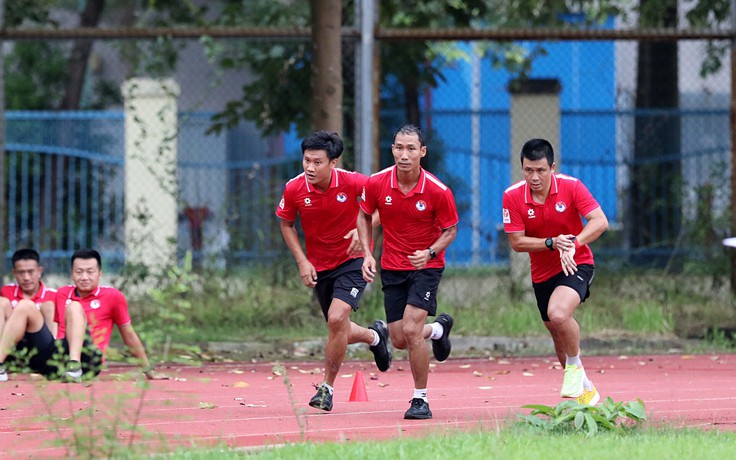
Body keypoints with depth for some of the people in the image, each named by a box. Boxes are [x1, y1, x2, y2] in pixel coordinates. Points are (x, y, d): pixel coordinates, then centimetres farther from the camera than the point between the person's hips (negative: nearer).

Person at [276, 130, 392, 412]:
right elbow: (287, 225, 5)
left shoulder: (352, 182, -20)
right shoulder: (294, 189, -13)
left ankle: (327, 387, -7)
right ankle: (375, 336, 47)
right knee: (340, 332, 11)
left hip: (352, 262, -4)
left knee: (337, 319, -23)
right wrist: (302, 262, -6)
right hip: (319, 268, 4)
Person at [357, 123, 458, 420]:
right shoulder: (376, 184, -10)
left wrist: (430, 252, -22)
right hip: (392, 268, 4)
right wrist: (367, 253, -4)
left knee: (411, 330, -19)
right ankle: (439, 328, 41)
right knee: (399, 340, 5)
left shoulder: (438, 191, -18)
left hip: (426, 266, -4)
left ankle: (421, 400, -4)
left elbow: (450, 230, -4)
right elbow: (364, 216, 8)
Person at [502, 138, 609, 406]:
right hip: (542, 272, 4)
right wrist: (552, 243, -26)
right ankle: (585, 389, 34)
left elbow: (600, 222, -21)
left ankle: (575, 368, -5)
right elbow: (516, 242, -11)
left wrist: (573, 244, -35)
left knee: (559, 314, -31)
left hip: (576, 264, -4)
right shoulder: (512, 197, -12)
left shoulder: (571, 187, -16)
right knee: (558, 333, 14)